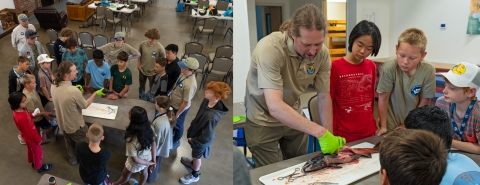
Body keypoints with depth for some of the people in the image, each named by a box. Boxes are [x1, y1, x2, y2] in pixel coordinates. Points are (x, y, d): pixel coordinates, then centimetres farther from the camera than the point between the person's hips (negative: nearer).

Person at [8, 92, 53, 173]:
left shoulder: (17, 110, -16)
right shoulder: (21, 118, -43)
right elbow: (29, 131, -29)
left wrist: (32, 115, -8)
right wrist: (38, 139, -15)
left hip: (29, 137, 8)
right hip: (31, 138, -8)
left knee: (31, 149, 31)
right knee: (38, 152, 17)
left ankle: (33, 162, 56)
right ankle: (39, 167, 40)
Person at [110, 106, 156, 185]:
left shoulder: (132, 139, -42)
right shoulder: (149, 127, -26)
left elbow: (135, 159, -29)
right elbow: (153, 143, -11)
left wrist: (148, 163, -12)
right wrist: (153, 160, 0)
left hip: (137, 163, -4)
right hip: (148, 158, 4)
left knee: (125, 175, 29)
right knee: (144, 172, 33)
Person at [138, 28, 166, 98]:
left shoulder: (160, 48, -26)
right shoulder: (142, 44, -15)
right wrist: (138, 64, 6)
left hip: (153, 72, -4)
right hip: (142, 70, 4)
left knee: (152, 87, 18)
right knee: (141, 86, 26)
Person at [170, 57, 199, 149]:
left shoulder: (190, 85, -40)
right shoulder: (184, 73, -16)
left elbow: (186, 103, -29)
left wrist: (178, 113, -17)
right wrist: (171, 93, 15)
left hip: (180, 108, -7)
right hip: (174, 104, 7)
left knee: (178, 125, 21)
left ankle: (176, 141, 47)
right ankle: (172, 133, 60)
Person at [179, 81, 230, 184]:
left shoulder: (212, 116, -46)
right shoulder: (206, 101, -22)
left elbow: (207, 136, -33)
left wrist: (193, 140, -18)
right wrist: (191, 125, 11)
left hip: (201, 140, -6)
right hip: (196, 131, 7)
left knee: (197, 156, 23)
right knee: (194, 153, 35)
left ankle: (195, 175, 51)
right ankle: (192, 163, 66)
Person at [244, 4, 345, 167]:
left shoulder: (322, 53, -17)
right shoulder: (269, 48, -32)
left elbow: (324, 97, -6)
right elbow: (275, 107, -39)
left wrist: (329, 136, -13)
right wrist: (320, 132, -43)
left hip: (294, 117, 5)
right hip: (264, 121, -4)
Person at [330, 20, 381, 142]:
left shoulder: (371, 66, 4)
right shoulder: (335, 67, -11)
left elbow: (371, 97, 13)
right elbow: (329, 103, -7)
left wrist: (372, 125, 14)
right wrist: (332, 135, -7)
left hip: (369, 133, 5)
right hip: (343, 136, -4)